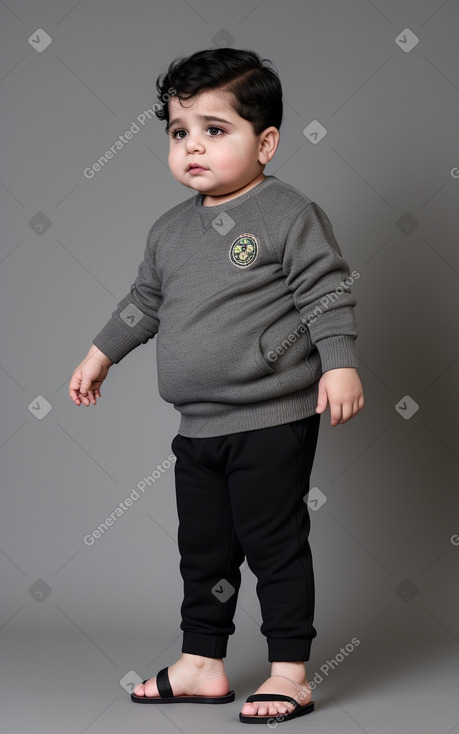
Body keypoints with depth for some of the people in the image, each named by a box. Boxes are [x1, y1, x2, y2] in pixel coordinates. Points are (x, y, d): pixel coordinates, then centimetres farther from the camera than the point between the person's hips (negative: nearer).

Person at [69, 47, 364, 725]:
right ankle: (202, 665, 27)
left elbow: (327, 293, -10)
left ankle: (290, 674, 11)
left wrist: (340, 364, -19)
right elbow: (145, 301, 24)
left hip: (272, 422, -7)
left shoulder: (290, 214, -8)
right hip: (198, 428, 7)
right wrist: (101, 355, 28)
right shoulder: (170, 230, 11)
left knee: (275, 546, 0)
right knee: (203, 549, 14)